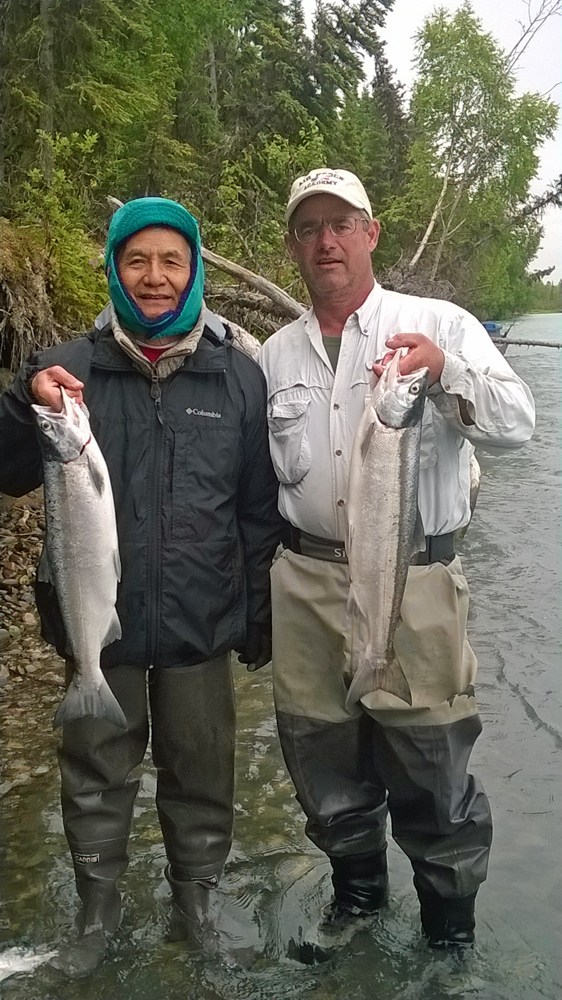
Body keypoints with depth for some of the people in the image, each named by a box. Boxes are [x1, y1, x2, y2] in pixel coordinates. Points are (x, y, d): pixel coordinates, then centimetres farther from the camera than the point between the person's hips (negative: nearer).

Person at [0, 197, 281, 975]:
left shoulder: (238, 376, -2)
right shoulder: (72, 368, -3)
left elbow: (260, 510, 1)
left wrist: (259, 618, 3)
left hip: (201, 625, 0)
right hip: (100, 620, 0)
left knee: (201, 773, 15)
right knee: (97, 772, 15)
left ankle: (196, 898, 38)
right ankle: (97, 907, 37)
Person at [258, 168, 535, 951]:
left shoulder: (441, 326, -1)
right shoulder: (275, 354, 11)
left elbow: (516, 424, -11)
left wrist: (446, 373, -30)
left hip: (414, 581, -4)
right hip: (306, 584, 4)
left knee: (431, 766, 4)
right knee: (326, 761, 16)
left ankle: (451, 921, 28)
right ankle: (357, 887, 41)